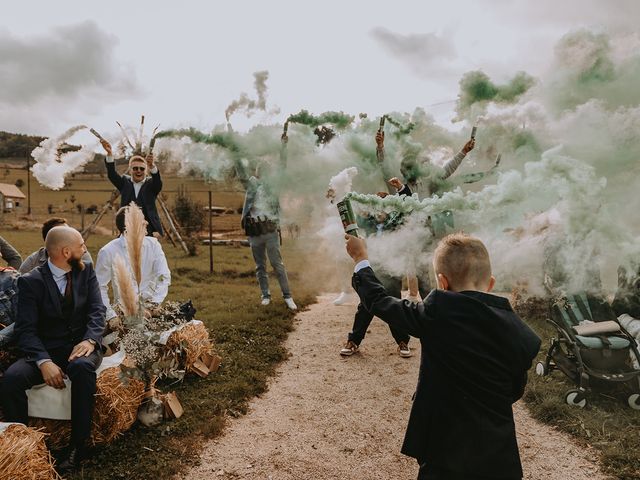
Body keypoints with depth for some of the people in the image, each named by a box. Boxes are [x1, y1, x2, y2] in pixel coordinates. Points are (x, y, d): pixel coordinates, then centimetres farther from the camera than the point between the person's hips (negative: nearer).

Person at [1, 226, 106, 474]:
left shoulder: (86, 271, 7)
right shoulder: (31, 281, -3)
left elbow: (97, 310, -2)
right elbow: (26, 329, -9)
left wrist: (90, 340, -23)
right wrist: (44, 362, -26)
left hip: (81, 345, 0)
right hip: (47, 350, 0)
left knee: (82, 367, -35)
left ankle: (78, 445, -23)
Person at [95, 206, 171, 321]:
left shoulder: (153, 244, -1)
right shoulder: (107, 252, -7)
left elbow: (164, 277, -8)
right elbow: (100, 288, -5)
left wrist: (154, 303, -21)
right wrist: (111, 316, -15)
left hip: (150, 307, 1)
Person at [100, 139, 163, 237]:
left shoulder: (151, 184, 4)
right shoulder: (125, 182, 11)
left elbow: (157, 179, -18)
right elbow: (112, 174, -5)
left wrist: (152, 166, -41)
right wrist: (109, 153, -23)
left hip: (149, 231, -2)